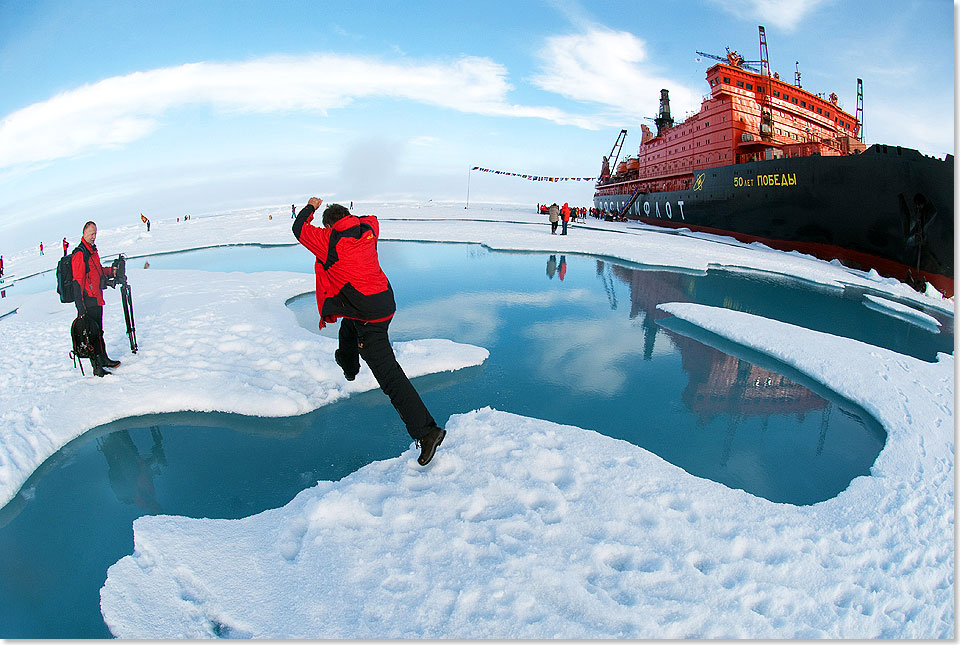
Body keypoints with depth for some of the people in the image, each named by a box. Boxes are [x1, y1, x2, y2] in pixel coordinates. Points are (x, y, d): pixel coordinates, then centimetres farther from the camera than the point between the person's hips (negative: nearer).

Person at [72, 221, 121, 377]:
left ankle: (103, 358, 32)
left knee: (99, 331, 20)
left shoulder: (93, 250, 15)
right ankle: (97, 367, 1)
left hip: (97, 300, 9)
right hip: (88, 301, -9)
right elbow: (77, 282, -19)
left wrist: (111, 270, 10)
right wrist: (81, 308, -22)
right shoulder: (80, 254, -14)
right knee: (93, 334, -5)